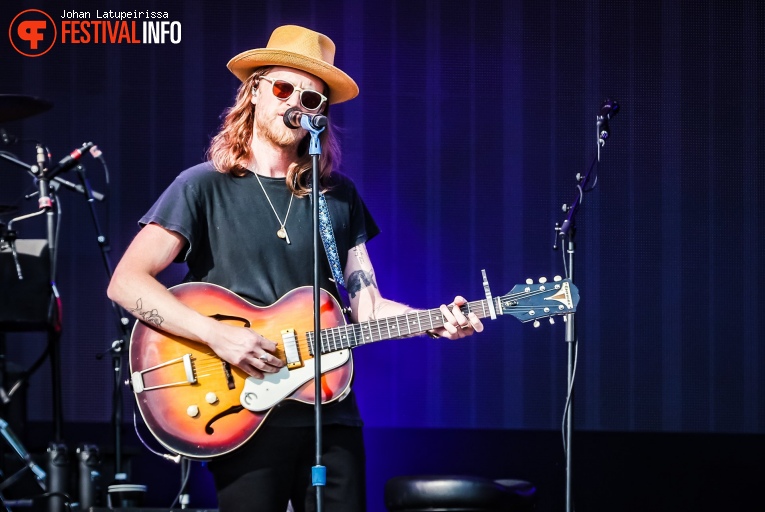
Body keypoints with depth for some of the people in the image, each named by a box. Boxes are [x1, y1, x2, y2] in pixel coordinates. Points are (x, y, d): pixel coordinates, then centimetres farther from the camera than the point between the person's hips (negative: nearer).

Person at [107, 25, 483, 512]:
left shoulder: (338, 196, 11)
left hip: (331, 415, 4)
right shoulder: (206, 187, -2)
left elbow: (366, 305, 10)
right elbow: (126, 282, -10)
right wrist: (216, 333, -20)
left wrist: (434, 322, -8)